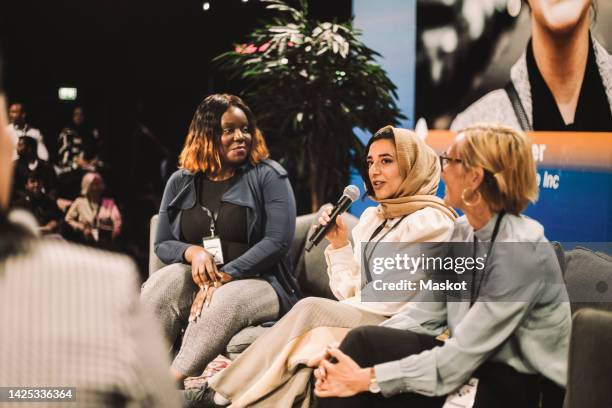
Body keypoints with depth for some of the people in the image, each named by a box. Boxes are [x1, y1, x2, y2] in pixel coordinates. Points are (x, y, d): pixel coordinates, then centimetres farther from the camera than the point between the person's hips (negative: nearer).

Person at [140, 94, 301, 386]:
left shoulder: (268, 176, 0)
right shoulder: (181, 183, 12)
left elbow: (278, 240, -11)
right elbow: (162, 245, 12)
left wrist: (223, 277, -20)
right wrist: (193, 252, -12)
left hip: (259, 280, -3)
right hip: (198, 280, 4)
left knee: (226, 301, -37)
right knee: (161, 283, -28)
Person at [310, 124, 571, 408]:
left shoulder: (522, 249, -23)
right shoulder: (460, 233, 3)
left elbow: (462, 355, -24)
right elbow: (422, 314, 2)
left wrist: (369, 379, -22)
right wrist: (352, 351, -12)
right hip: (472, 367, 7)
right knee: (363, 343, -11)